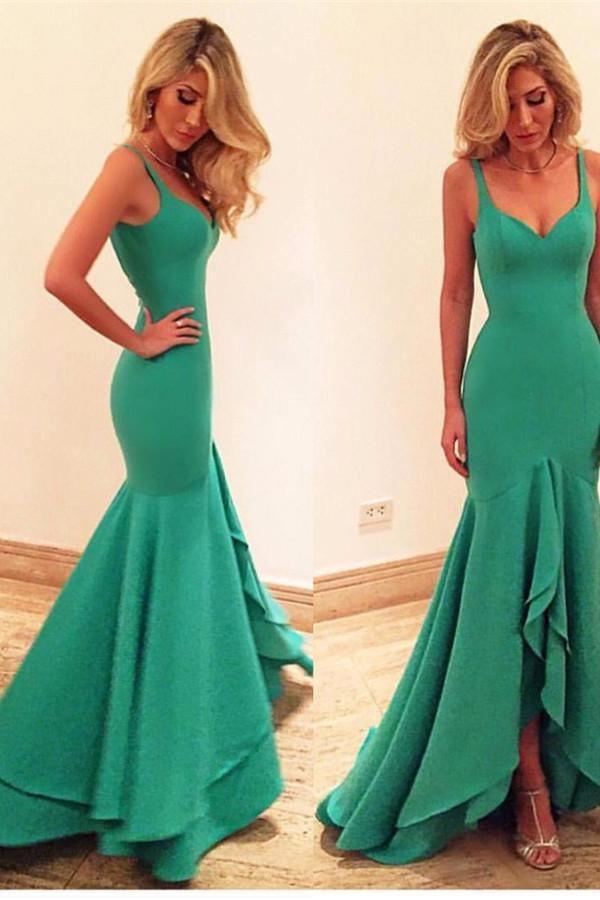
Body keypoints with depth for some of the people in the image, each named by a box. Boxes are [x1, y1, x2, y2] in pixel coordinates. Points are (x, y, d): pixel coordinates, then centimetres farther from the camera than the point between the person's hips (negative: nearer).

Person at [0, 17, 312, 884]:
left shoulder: (185, 169, 10)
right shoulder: (130, 163, -15)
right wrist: (137, 341, -15)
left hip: (184, 387, 8)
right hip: (162, 389, -8)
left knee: (199, 529, 25)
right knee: (174, 547, 2)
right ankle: (163, 786, 17)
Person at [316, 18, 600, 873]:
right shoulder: (465, 178, -1)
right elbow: (455, 296, 3)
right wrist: (453, 403, -1)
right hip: (503, 386, -2)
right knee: (514, 567, -2)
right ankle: (531, 779, 9)